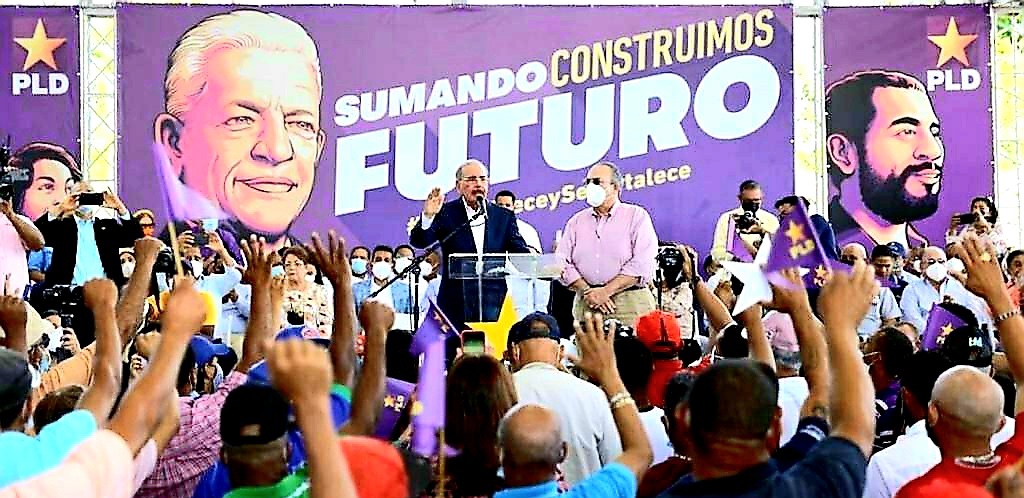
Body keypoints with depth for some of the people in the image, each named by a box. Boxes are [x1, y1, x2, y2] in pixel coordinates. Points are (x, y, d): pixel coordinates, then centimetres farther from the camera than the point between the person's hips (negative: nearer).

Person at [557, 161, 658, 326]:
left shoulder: (637, 216, 4)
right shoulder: (576, 221, 16)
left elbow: (642, 264, -7)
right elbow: (562, 262, 7)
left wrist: (606, 291, -13)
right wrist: (587, 292, -8)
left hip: (630, 305, -3)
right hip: (586, 305, 3)